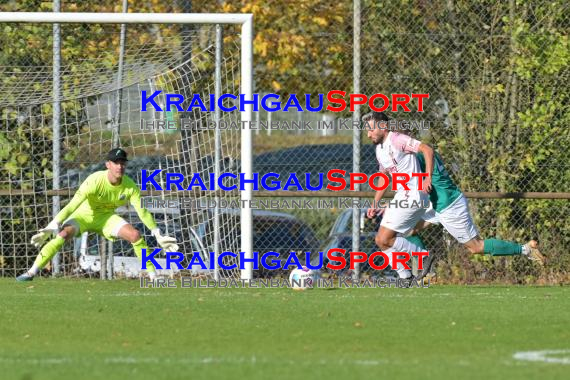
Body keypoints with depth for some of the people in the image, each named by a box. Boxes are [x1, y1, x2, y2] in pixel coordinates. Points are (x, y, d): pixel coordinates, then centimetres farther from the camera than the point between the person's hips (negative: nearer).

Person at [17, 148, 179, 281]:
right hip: (84, 214, -3)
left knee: (135, 235, -17)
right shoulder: (95, 181, -30)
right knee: (64, 234, -30)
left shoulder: (130, 186, -18)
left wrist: (158, 235, -13)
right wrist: (52, 227, -39)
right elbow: (72, 205, -33)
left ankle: (153, 276, -4)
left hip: (106, 217, 3)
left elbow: (142, 211, -11)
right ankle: (32, 272, -27)